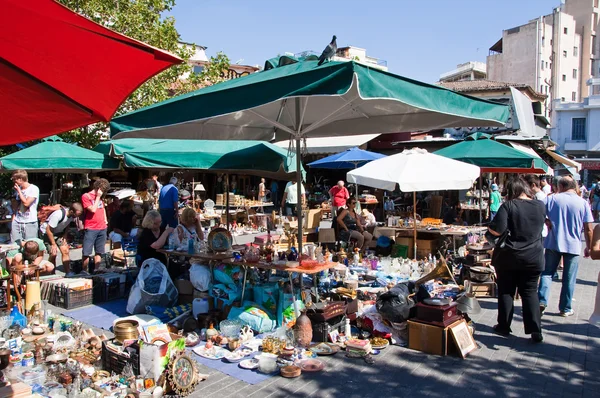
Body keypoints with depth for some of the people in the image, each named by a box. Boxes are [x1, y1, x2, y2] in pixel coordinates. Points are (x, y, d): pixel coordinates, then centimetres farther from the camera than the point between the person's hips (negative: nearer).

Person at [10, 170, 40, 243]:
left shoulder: (34, 189, -7)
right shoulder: (18, 189, 14)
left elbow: (26, 203, -16)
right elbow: (16, 206, 18)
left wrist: (19, 190, -7)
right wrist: (13, 220, 12)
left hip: (30, 223, -6)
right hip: (17, 223, 6)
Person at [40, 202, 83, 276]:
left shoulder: (72, 215, -16)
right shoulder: (58, 215, -35)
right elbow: (48, 230, -27)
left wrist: (65, 235, -9)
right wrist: (54, 244, -21)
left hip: (59, 232, 6)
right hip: (47, 232, -6)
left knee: (65, 251, -3)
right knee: (53, 253, -15)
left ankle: (68, 273, 4)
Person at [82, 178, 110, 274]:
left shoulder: (101, 197, 14)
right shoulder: (86, 196, -5)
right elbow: (93, 209, -14)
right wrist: (97, 197, -8)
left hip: (102, 228, 6)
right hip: (90, 229, -6)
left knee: (99, 252, 8)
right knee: (86, 253, -3)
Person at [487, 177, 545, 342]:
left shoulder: (508, 206, -14)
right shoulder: (540, 206, 0)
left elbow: (497, 230, -20)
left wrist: (490, 228, 0)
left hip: (508, 258, -3)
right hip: (533, 258, 3)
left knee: (506, 292, 10)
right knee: (530, 292, 11)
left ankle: (504, 327, 18)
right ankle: (535, 330, 6)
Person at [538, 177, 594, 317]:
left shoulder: (552, 199, -3)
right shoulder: (583, 203, -3)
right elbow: (588, 229, -3)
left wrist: (547, 221, 3)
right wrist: (589, 247, 7)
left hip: (553, 243, 0)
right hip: (573, 246, 0)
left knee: (547, 273, 11)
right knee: (569, 279, 8)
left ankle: (542, 301, -3)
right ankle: (565, 308, 16)